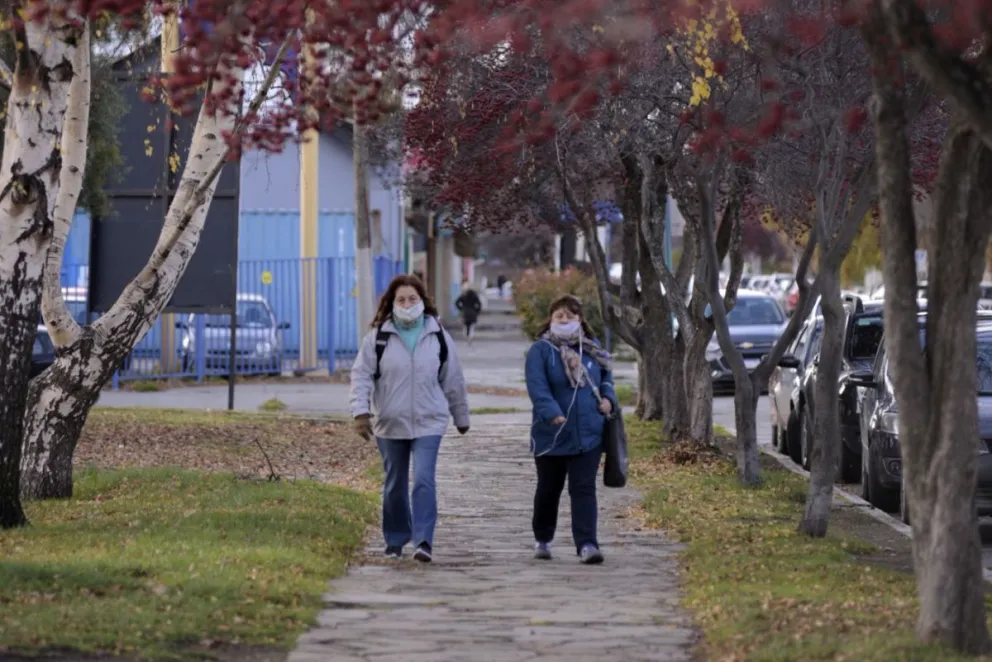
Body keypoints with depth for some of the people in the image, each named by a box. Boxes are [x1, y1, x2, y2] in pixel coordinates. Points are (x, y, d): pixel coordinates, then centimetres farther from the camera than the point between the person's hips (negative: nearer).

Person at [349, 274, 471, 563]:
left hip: (428, 423, -1)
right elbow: (361, 375, -4)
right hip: (390, 423, 1)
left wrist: (461, 417, 16)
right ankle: (395, 540, 25)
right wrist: (361, 411, -16)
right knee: (395, 485, 10)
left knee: (424, 480, -14)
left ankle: (423, 541, -16)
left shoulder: (438, 336, 3)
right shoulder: (378, 336, -1)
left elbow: (453, 380, 10)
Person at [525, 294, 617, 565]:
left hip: (588, 435, 2)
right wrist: (552, 413, -32)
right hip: (551, 435, -2)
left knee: (584, 489, -6)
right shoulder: (540, 350, -7)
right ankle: (542, 540, 31)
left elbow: (606, 377, 23)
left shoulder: (592, 349, 8)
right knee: (549, 490, 13)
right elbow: (537, 386, -18)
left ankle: (587, 544, -12)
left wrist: (608, 398, 3)